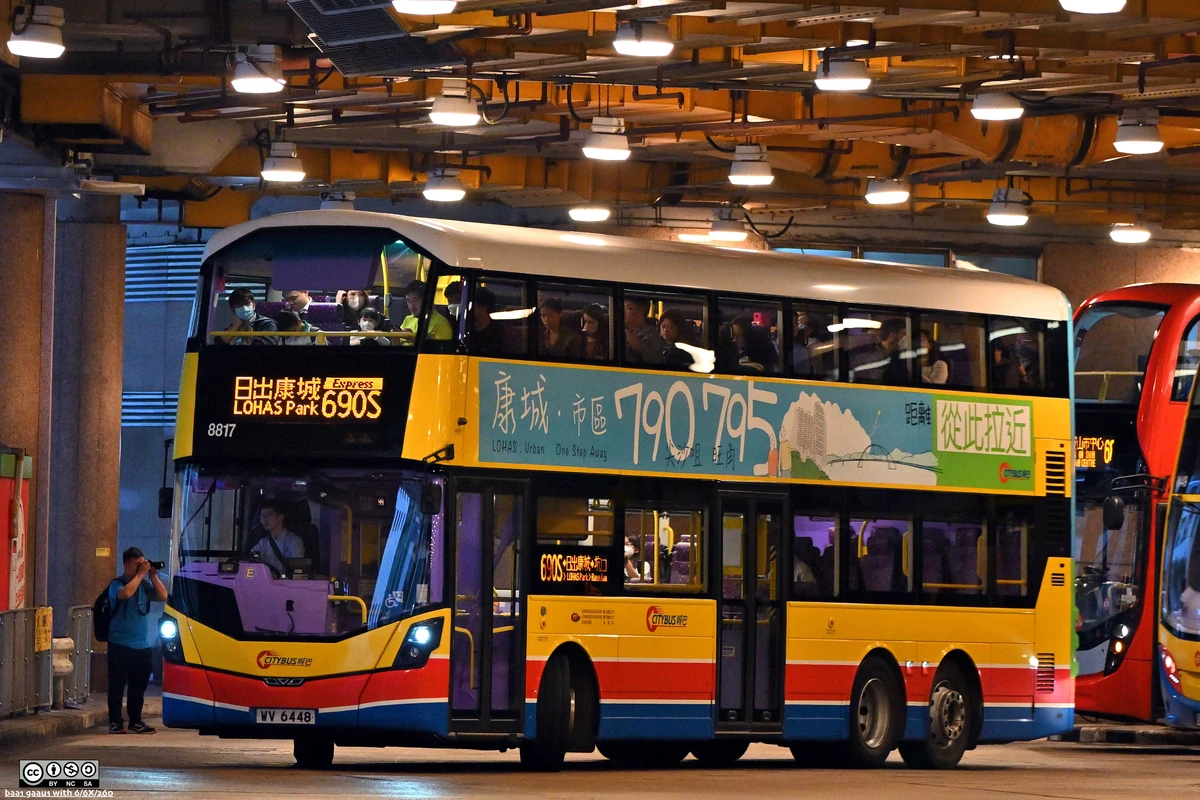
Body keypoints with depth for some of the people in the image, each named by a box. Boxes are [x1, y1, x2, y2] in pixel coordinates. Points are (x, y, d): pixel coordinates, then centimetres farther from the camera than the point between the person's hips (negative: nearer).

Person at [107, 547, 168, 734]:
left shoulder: (144, 584, 10)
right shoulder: (117, 584, -7)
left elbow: (163, 597, 5)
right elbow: (125, 593, -28)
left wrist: (153, 576, -3)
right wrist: (140, 574, -19)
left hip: (143, 646, 6)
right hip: (121, 645, -5)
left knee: (139, 686, 10)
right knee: (117, 685, -2)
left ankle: (136, 721, 18)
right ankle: (115, 722, 3)